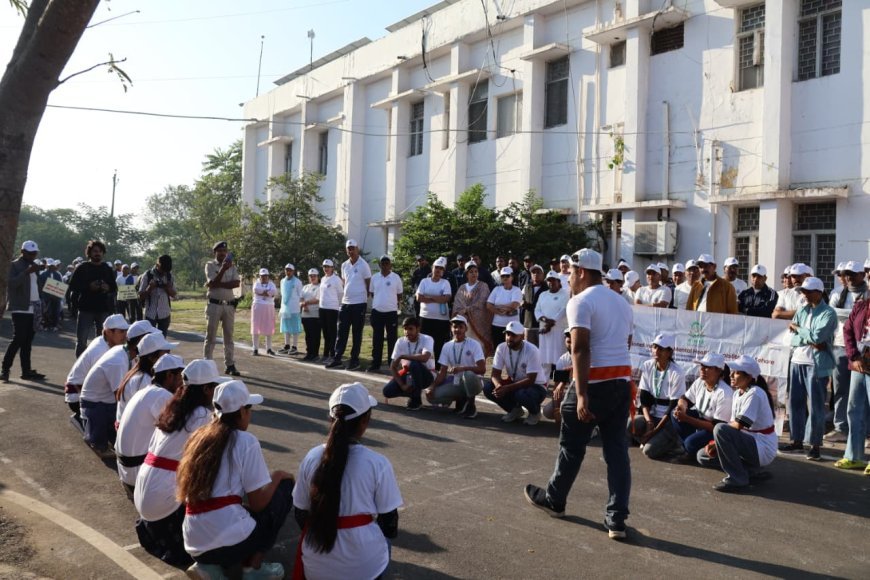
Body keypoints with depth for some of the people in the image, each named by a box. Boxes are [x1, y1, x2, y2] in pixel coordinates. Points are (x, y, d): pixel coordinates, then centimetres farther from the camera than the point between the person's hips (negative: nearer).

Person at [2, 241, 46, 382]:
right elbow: (11, 283, -19)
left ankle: (26, 371, 11)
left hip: (32, 308, 7)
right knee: (18, 339, -11)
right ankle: (5, 369, -3)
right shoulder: (15, 265, -5)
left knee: (28, 341, 8)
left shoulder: (34, 265, 18)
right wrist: (27, 272, -25)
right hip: (20, 308, -7)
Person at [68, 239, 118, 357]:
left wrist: (108, 288, -9)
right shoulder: (82, 268, 2)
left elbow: (114, 288, 13)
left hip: (103, 309, 3)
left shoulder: (108, 269, 9)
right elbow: (73, 286, -2)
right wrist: (88, 287, -15)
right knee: (81, 340, -4)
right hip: (85, 308, -2)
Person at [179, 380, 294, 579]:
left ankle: (209, 563, 9)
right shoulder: (246, 441, -7)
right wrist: (278, 477, 13)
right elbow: (259, 503, -6)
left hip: (194, 545, 7)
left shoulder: (197, 437, 11)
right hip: (230, 540, -7)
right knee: (285, 486, 12)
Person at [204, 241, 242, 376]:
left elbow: (237, 283, -7)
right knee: (210, 336, 1)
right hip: (214, 305, -3)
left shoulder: (232, 266, 9)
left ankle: (230, 365, 11)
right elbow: (213, 283, -14)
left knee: (229, 336, 7)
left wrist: (218, 284, -15)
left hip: (229, 305, 3)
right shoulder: (210, 265, 0)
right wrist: (223, 269, -25)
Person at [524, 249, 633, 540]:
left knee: (571, 446, 10)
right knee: (617, 448, 8)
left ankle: (553, 500, 28)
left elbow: (580, 349, -19)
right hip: (623, 380, 7)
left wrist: (581, 395, -23)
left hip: (595, 381, -7)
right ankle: (616, 518, 6)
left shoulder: (580, 301, -10)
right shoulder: (621, 302, 17)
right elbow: (624, 344, 18)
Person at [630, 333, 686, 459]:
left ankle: (673, 441, 9)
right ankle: (650, 439, 3)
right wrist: (649, 422, -16)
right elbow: (644, 399, 0)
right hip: (653, 415, 4)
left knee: (650, 450, -22)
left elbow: (673, 407, -16)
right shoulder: (647, 366, -1)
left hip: (670, 419, -4)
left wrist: (655, 430, -19)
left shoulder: (676, 373, -16)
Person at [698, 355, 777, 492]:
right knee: (703, 456, 6)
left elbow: (738, 425, -25)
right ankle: (752, 472, 6)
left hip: (763, 449, -9)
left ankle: (736, 479, -17)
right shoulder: (737, 394, 7)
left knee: (720, 429, -30)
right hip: (749, 443, 9)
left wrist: (716, 440, -9)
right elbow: (733, 424, 7)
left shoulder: (755, 394, -19)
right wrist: (716, 443, -8)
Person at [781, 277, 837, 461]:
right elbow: (793, 338, 4)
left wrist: (797, 328, -6)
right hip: (797, 361, 6)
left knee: (815, 406, 0)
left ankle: (815, 445, 7)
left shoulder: (828, 313, -6)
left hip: (817, 364, -6)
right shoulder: (801, 310, 11)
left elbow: (817, 336, -19)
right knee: (795, 402, 11)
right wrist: (810, 340, -12)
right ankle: (796, 440, 22)